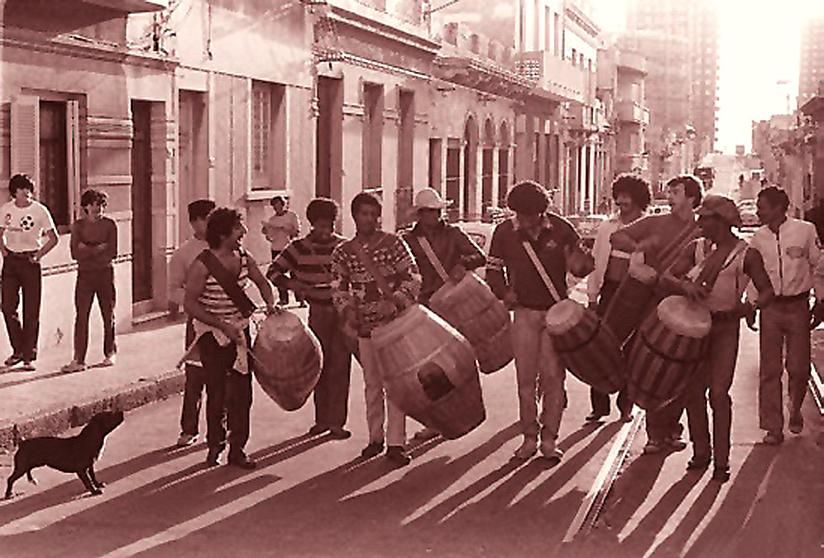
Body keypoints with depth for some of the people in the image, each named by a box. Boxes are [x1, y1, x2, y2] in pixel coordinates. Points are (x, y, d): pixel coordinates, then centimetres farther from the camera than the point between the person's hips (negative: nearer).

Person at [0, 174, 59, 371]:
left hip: (30, 261, -3)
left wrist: (38, 255, -9)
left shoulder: (40, 210, -6)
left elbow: (53, 238, -1)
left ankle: (29, 356, 5)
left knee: (31, 312, -1)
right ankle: (18, 350, 18)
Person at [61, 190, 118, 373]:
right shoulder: (78, 225, 4)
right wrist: (98, 249, -12)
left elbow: (112, 253, -6)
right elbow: (75, 253, -6)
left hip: (105, 273, 0)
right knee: (81, 316, -5)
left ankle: (109, 354, 22)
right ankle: (79, 359, -6)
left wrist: (88, 251, -8)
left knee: (108, 315, 7)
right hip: (85, 275, 1)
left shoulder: (109, 224, 1)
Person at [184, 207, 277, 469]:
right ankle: (214, 446, 20)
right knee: (217, 393, 1)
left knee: (241, 392, 5)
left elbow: (262, 282, 17)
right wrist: (222, 326, -21)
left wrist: (270, 302, -4)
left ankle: (237, 449, 14)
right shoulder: (203, 265, -17)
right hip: (212, 334, -5)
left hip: (240, 330, 5)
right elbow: (190, 304, -17)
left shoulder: (243, 258, 0)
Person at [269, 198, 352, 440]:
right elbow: (273, 272, 5)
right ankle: (322, 418, 18)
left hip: (342, 311, -1)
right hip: (317, 312, 1)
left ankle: (336, 422, 2)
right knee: (319, 365, 6)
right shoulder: (299, 248, 0)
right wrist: (292, 284, -11)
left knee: (339, 366, -3)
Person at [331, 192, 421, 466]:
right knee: (372, 384, 11)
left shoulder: (393, 243, -6)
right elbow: (338, 288, 6)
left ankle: (396, 443, 2)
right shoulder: (342, 252, 2)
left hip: (395, 321, -3)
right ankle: (375, 438, 24)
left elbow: (413, 278, -7)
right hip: (365, 325, 3)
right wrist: (347, 309, -15)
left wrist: (394, 301, -22)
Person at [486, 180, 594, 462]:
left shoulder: (560, 228, -7)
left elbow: (585, 263, 4)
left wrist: (579, 260, -20)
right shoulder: (504, 232, -3)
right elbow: (493, 269, 8)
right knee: (526, 377, 3)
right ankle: (529, 436, 13)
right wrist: (505, 292, -11)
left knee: (553, 375, -2)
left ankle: (549, 438, 6)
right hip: (525, 312, 1)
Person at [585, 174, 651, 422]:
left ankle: (626, 405, 16)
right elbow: (595, 261, 12)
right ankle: (599, 405, 6)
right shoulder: (606, 227, 10)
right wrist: (592, 295, 7)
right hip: (609, 290, 3)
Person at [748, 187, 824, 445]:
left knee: (799, 367, 2)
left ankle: (795, 411, 32)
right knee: (770, 369, 0)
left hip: (798, 305, -2)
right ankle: (773, 427, 8)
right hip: (770, 307, 2)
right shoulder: (758, 238, 1)